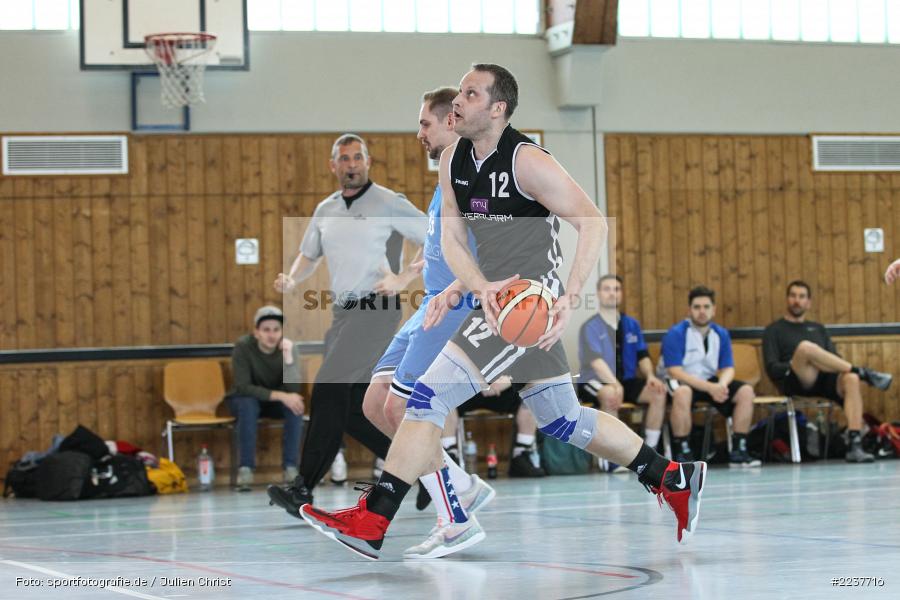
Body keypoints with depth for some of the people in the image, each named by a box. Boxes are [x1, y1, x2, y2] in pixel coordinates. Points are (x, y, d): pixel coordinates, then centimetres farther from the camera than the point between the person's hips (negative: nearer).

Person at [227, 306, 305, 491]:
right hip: (244, 400, -2)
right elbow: (243, 387, -28)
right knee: (248, 404, -36)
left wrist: (288, 358, -39)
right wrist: (280, 396, -36)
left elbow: (294, 390, -26)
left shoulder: (287, 347, -17)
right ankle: (245, 469, -30)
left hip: (276, 403, 2)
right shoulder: (243, 347, -22)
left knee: (296, 405, -29)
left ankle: (290, 467, -23)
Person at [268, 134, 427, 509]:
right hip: (343, 314, 8)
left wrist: (403, 278, -16)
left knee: (328, 389, -18)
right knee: (350, 409, 6)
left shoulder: (389, 204, -5)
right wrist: (292, 281, 6)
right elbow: (309, 256, 27)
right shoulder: (326, 210, 14)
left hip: (376, 311, -8)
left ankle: (304, 490, -19)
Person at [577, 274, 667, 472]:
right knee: (609, 393, -39)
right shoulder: (590, 327, -8)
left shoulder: (631, 325, 10)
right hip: (594, 382, -5)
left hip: (626, 381, 5)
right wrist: (615, 384, -38)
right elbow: (595, 360, -22)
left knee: (658, 393, -19)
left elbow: (642, 356, 12)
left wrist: (650, 376, -11)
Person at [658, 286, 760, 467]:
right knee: (682, 393, -40)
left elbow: (728, 369, 4)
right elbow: (675, 372, -21)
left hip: (711, 383, 6)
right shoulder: (675, 334, -14)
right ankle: (682, 453, -31)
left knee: (746, 391, -14)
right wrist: (710, 388, -30)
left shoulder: (721, 334, 4)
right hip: (680, 383, -6)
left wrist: (721, 385, -22)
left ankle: (738, 451, -9)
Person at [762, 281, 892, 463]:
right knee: (805, 347, -35)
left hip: (825, 381, 4)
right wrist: (797, 365, -13)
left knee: (850, 379, -32)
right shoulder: (774, 330, 16)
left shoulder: (818, 329, 30)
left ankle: (855, 445, -40)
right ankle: (863, 372, -22)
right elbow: (772, 369, 4)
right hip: (795, 383, -4)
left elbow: (835, 360, 20)